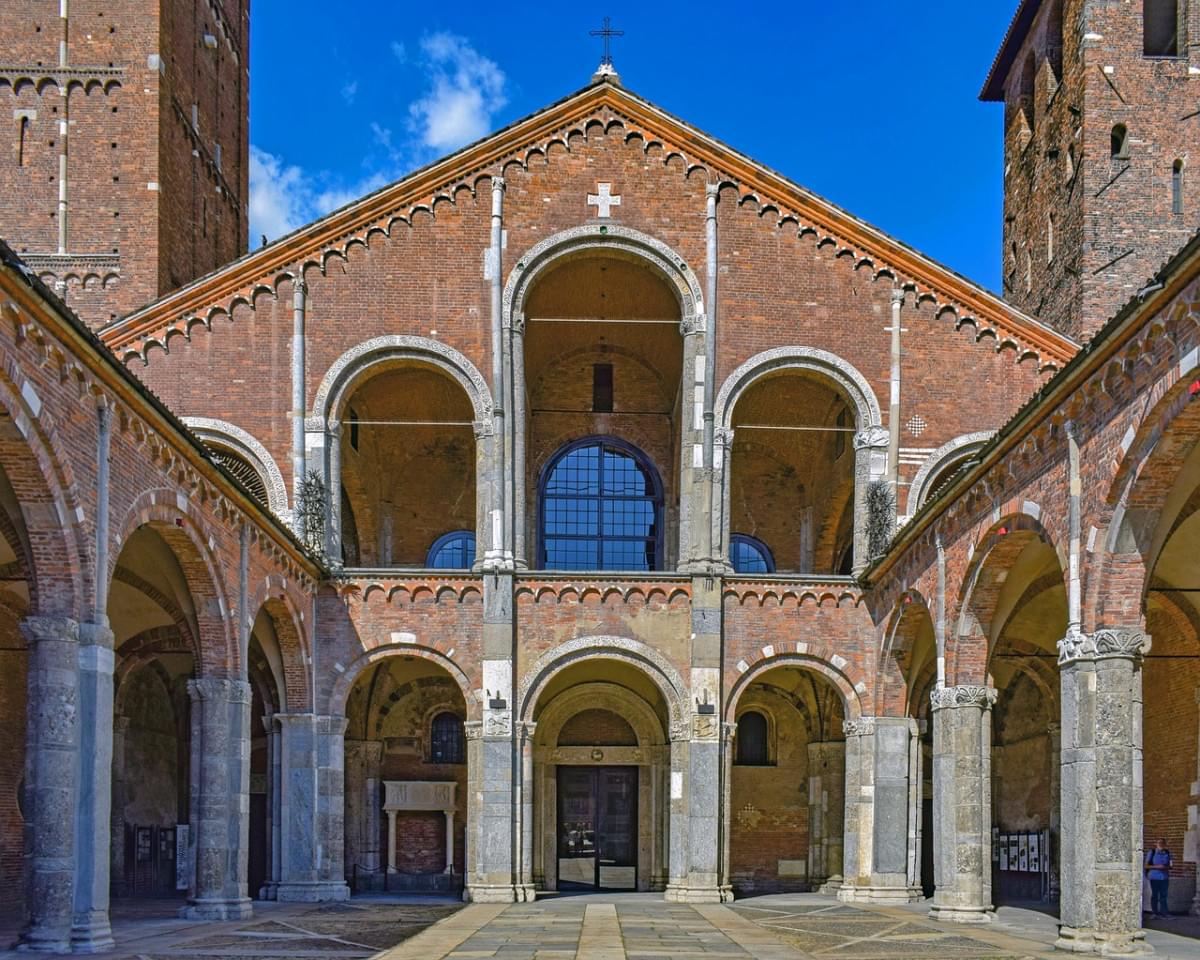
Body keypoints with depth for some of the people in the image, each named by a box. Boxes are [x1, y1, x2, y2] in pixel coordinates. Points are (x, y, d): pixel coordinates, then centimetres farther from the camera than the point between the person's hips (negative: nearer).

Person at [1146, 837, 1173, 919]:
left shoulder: (1167, 853, 6)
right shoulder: (1152, 853, -2)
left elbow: (1169, 866, 13)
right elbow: (1146, 866, -2)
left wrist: (1166, 867, -9)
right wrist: (1156, 867, -16)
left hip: (1164, 877, 2)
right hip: (1154, 877, -2)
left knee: (1163, 895, 0)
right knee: (1155, 895, 2)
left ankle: (1164, 912, 2)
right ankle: (1155, 913, 9)